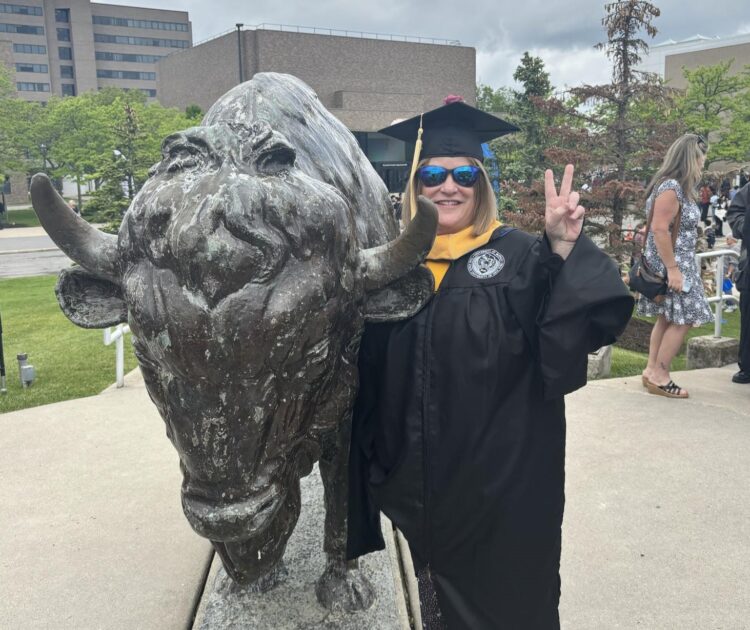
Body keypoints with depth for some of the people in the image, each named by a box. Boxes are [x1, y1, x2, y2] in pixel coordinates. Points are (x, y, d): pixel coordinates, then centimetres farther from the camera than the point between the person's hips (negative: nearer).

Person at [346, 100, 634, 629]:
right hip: (422, 477, 4)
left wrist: (565, 248, -33)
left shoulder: (517, 255, -8)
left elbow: (587, 325, -21)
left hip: (503, 475, -3)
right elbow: (371, 373, 6)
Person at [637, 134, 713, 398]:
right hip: (671, 265, -10)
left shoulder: (678, 187, 14)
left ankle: (652, 370, 17)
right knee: (682, 320, -5)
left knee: (667, 318, 11)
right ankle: (659, 377, 2)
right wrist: (672, 269, -24)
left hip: (679, 263, 10)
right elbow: (659, 229, -24)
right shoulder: (670, 188, -18)